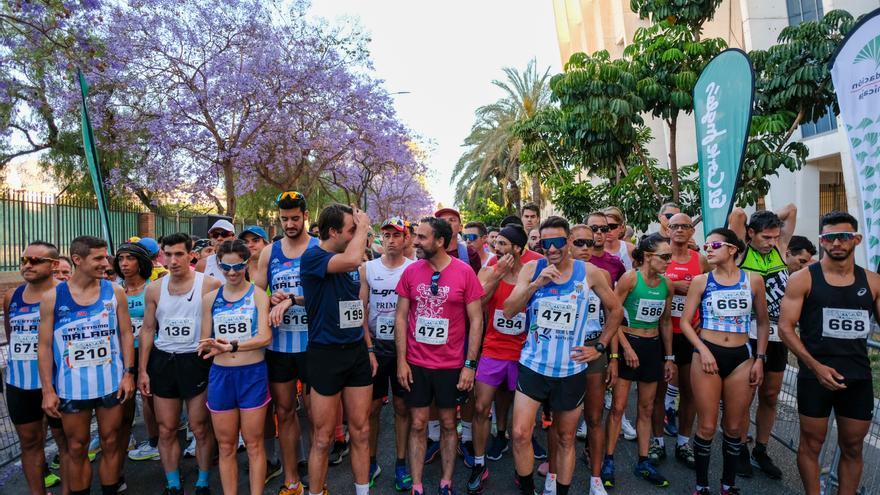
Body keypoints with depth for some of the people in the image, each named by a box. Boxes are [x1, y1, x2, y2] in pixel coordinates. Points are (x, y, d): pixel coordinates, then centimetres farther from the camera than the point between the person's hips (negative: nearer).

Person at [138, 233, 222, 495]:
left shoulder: (209, 284, -9)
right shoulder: (155, 289, 5)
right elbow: (147, 330, 10)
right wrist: (142, 370, 6)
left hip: (197, 361, -4)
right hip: (162, 361, 4)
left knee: (200, 428, 6)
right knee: (166, 430, 12)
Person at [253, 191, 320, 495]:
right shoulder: (270, 252, 7)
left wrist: (291, 300, -22)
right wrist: (271, 300, -11)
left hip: (312, 342, -4)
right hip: (278, 343, 4)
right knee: (284, 412, 13)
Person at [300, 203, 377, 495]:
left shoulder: (350, 264, 8)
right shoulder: (313, 257, -13)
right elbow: (352, 260, -33)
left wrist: (369, 348, 13)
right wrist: (363, 226, -16)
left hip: (357, 351, 6)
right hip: (326, 354, -6)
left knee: (361, 432, 13)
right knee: (323, 438, 7)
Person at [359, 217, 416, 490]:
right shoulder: (367, 268, 1)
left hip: (404, 345, -1)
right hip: (375, 345, 1)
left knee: (402, 406, 8)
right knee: (371, 406, 8)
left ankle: (401, 463, 23)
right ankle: (371, 462, 25)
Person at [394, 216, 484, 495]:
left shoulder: (464, 272, -9)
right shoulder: (411, 272, -3)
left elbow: (476, 320, -6)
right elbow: (401, 317, 2)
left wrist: (470, 364, -9)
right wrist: (401, 360, -3)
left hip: (451, 365, -1)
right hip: (416, 364, 2)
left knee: (448, 423, 14)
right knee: (418, 425, 9)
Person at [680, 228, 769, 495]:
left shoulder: (753, 280, 2)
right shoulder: (701, 281, 0)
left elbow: (763, 322, 10)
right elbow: (685, 322, 0)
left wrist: (759, 359, 5)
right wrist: (703, 351, -11)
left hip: (741, 357, 1)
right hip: (707, 355, -1)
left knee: (733, 427, 10)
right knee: (707, 427, 2)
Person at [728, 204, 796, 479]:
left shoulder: (780, 248, 8)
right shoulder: (742, 251, -4)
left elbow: (791, 209, 11)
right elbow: (737, 213, -12)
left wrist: (769, 220, 10)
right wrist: (757, 225, 4)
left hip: (778, 336, 5)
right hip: (748, 335, -5)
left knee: (770, 397, 12)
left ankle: (761, 451, 26)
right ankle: (741, 451, 17)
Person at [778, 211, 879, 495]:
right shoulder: (803, 279, -6)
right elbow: (785, 327, -9)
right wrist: (816, 366, -17)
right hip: (815, 376, -3)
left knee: (852, 447, 15)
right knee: (812, 443, 7)